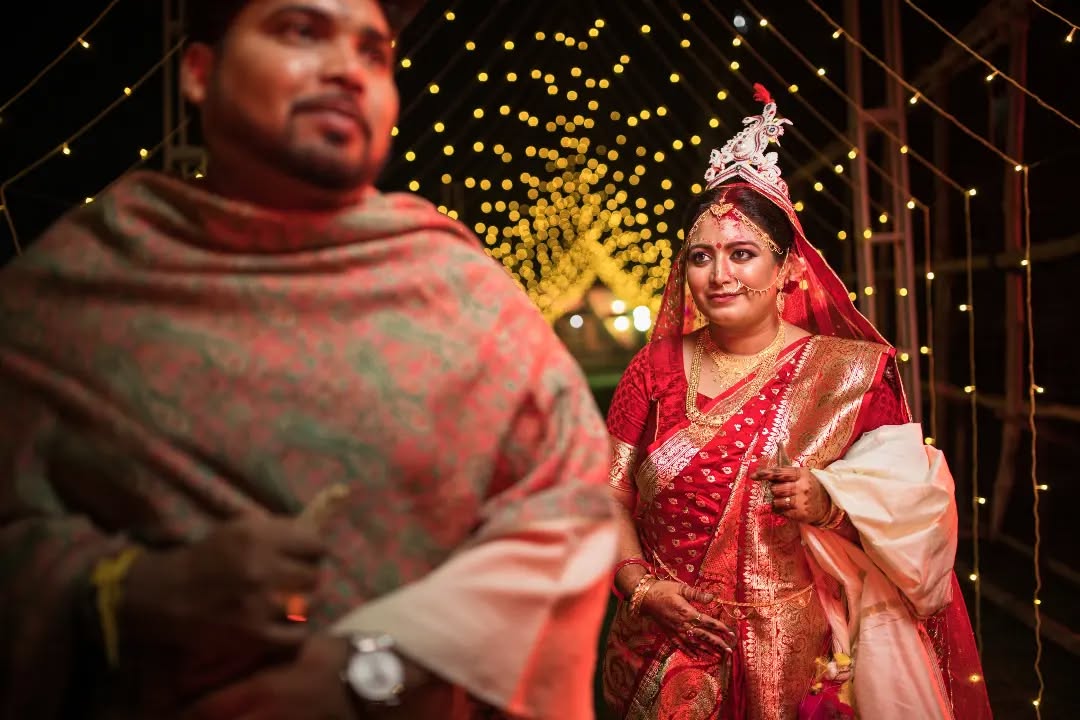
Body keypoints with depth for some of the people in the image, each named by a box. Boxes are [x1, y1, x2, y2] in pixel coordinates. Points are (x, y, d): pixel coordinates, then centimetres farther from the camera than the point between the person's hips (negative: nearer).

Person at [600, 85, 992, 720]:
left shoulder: (851, 374, -4)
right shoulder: (655, 370, 0)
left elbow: (911, 507, -7)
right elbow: (608, 496, 0)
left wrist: (830, 504, -25)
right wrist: (640, 586, -13)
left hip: (799, 663, -1)